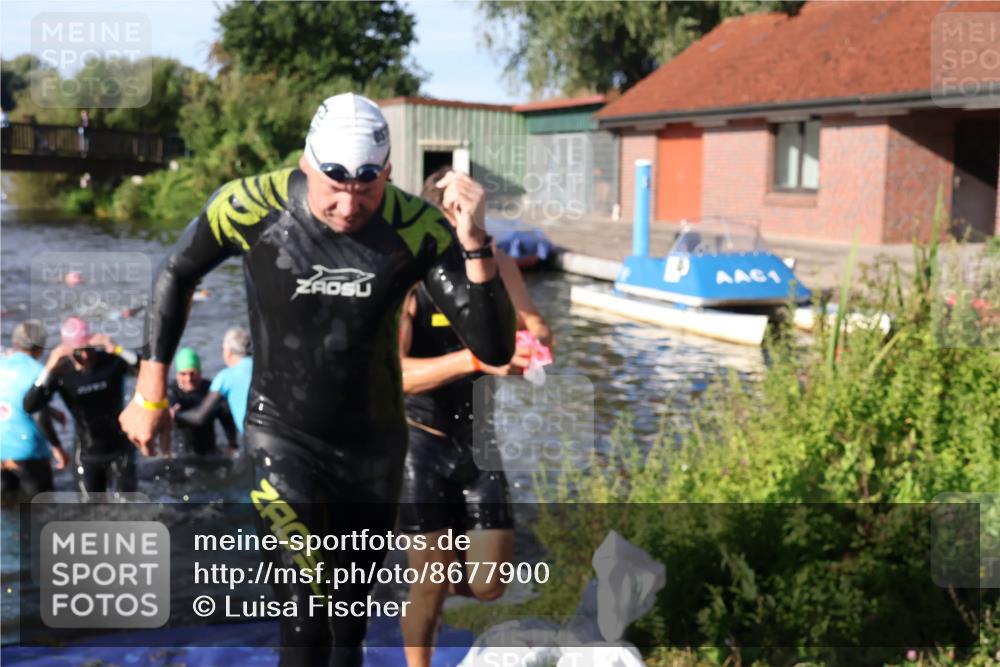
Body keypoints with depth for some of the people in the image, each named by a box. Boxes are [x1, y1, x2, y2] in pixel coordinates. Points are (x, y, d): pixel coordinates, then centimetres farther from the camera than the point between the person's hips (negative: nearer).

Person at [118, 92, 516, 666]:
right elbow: (177, 276, 0)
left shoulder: (417, 227, -20)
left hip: (375, 442, 2)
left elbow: (495, 348, -21)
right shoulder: (252, 205, -20)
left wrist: (475, 244, -35)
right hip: (284, 436, -2)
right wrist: (151, 394, 3)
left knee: (353, 608, 18)